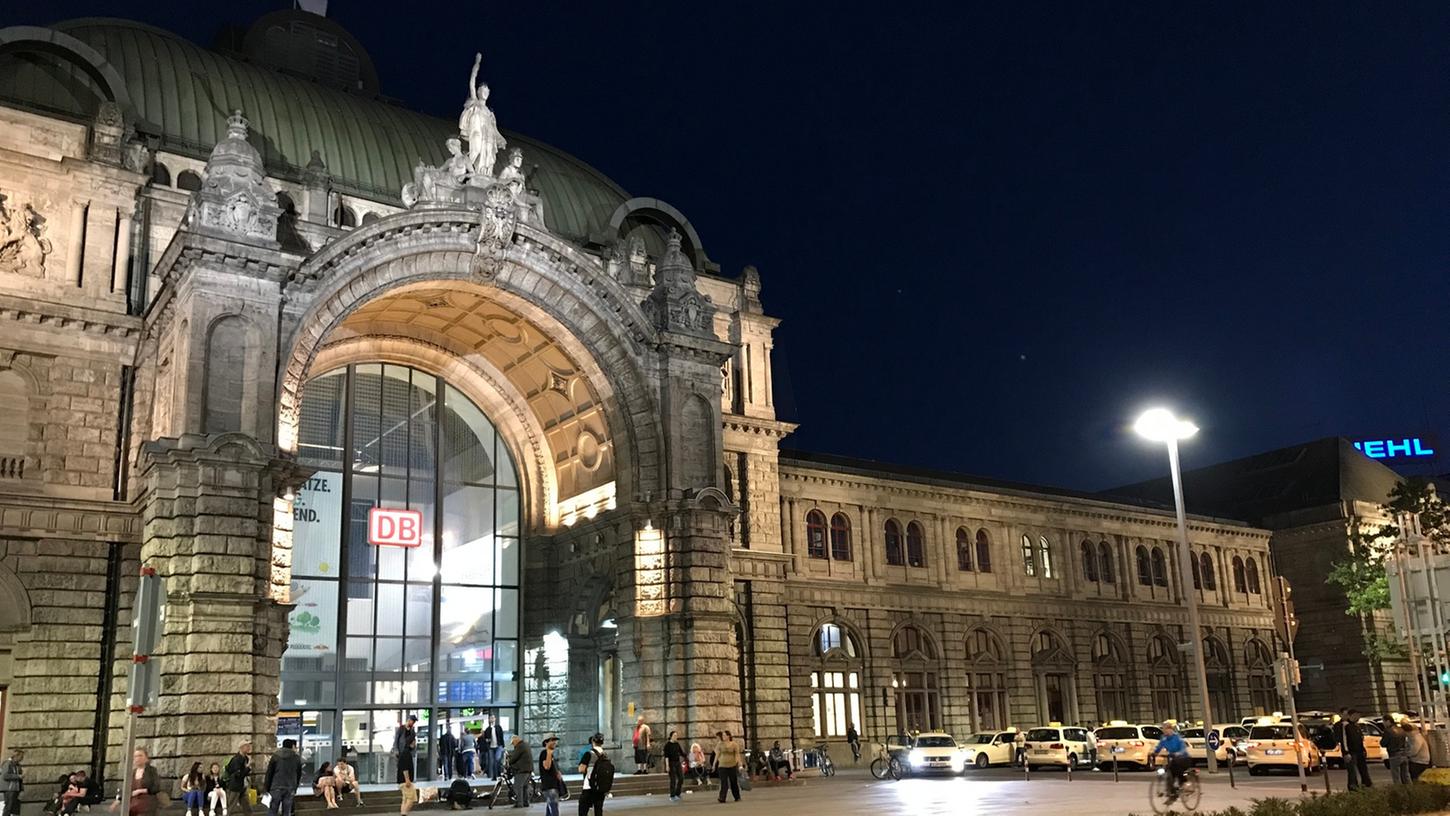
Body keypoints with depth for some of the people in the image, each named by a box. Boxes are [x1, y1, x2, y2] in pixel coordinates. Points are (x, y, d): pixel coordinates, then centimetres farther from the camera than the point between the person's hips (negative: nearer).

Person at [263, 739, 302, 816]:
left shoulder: (275, 756, 1)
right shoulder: (297, 758, 5)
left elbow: (269, 774, 1)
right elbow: (298, 776, 10)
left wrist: (267, 788, 7)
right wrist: (294, 789, 18)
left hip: (276, 788, -1)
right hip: (290, 789, 1)